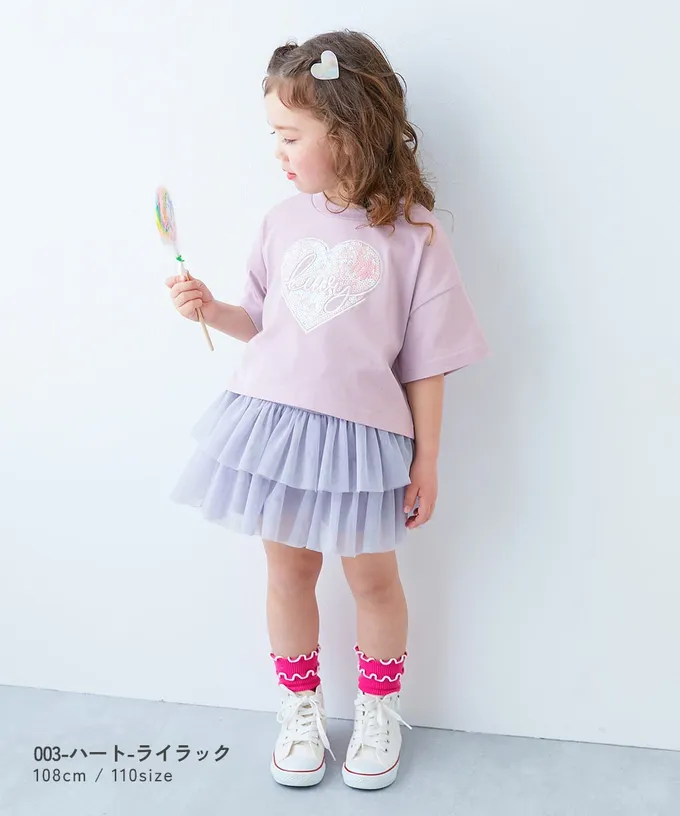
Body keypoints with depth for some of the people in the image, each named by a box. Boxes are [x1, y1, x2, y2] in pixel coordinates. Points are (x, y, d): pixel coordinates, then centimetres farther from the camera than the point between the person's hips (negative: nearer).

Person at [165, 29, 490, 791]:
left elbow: (426, 360, -5)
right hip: (274, 419, 4)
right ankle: (299, 706, 38)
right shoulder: (283, 221, 2)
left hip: (361, 433, -3)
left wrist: (425, 458, -3)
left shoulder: (411, 234, -9)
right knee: (288, 567, 15)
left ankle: (377, 709, 38)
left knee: (371, 576, 12)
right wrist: (212, 309, -4)